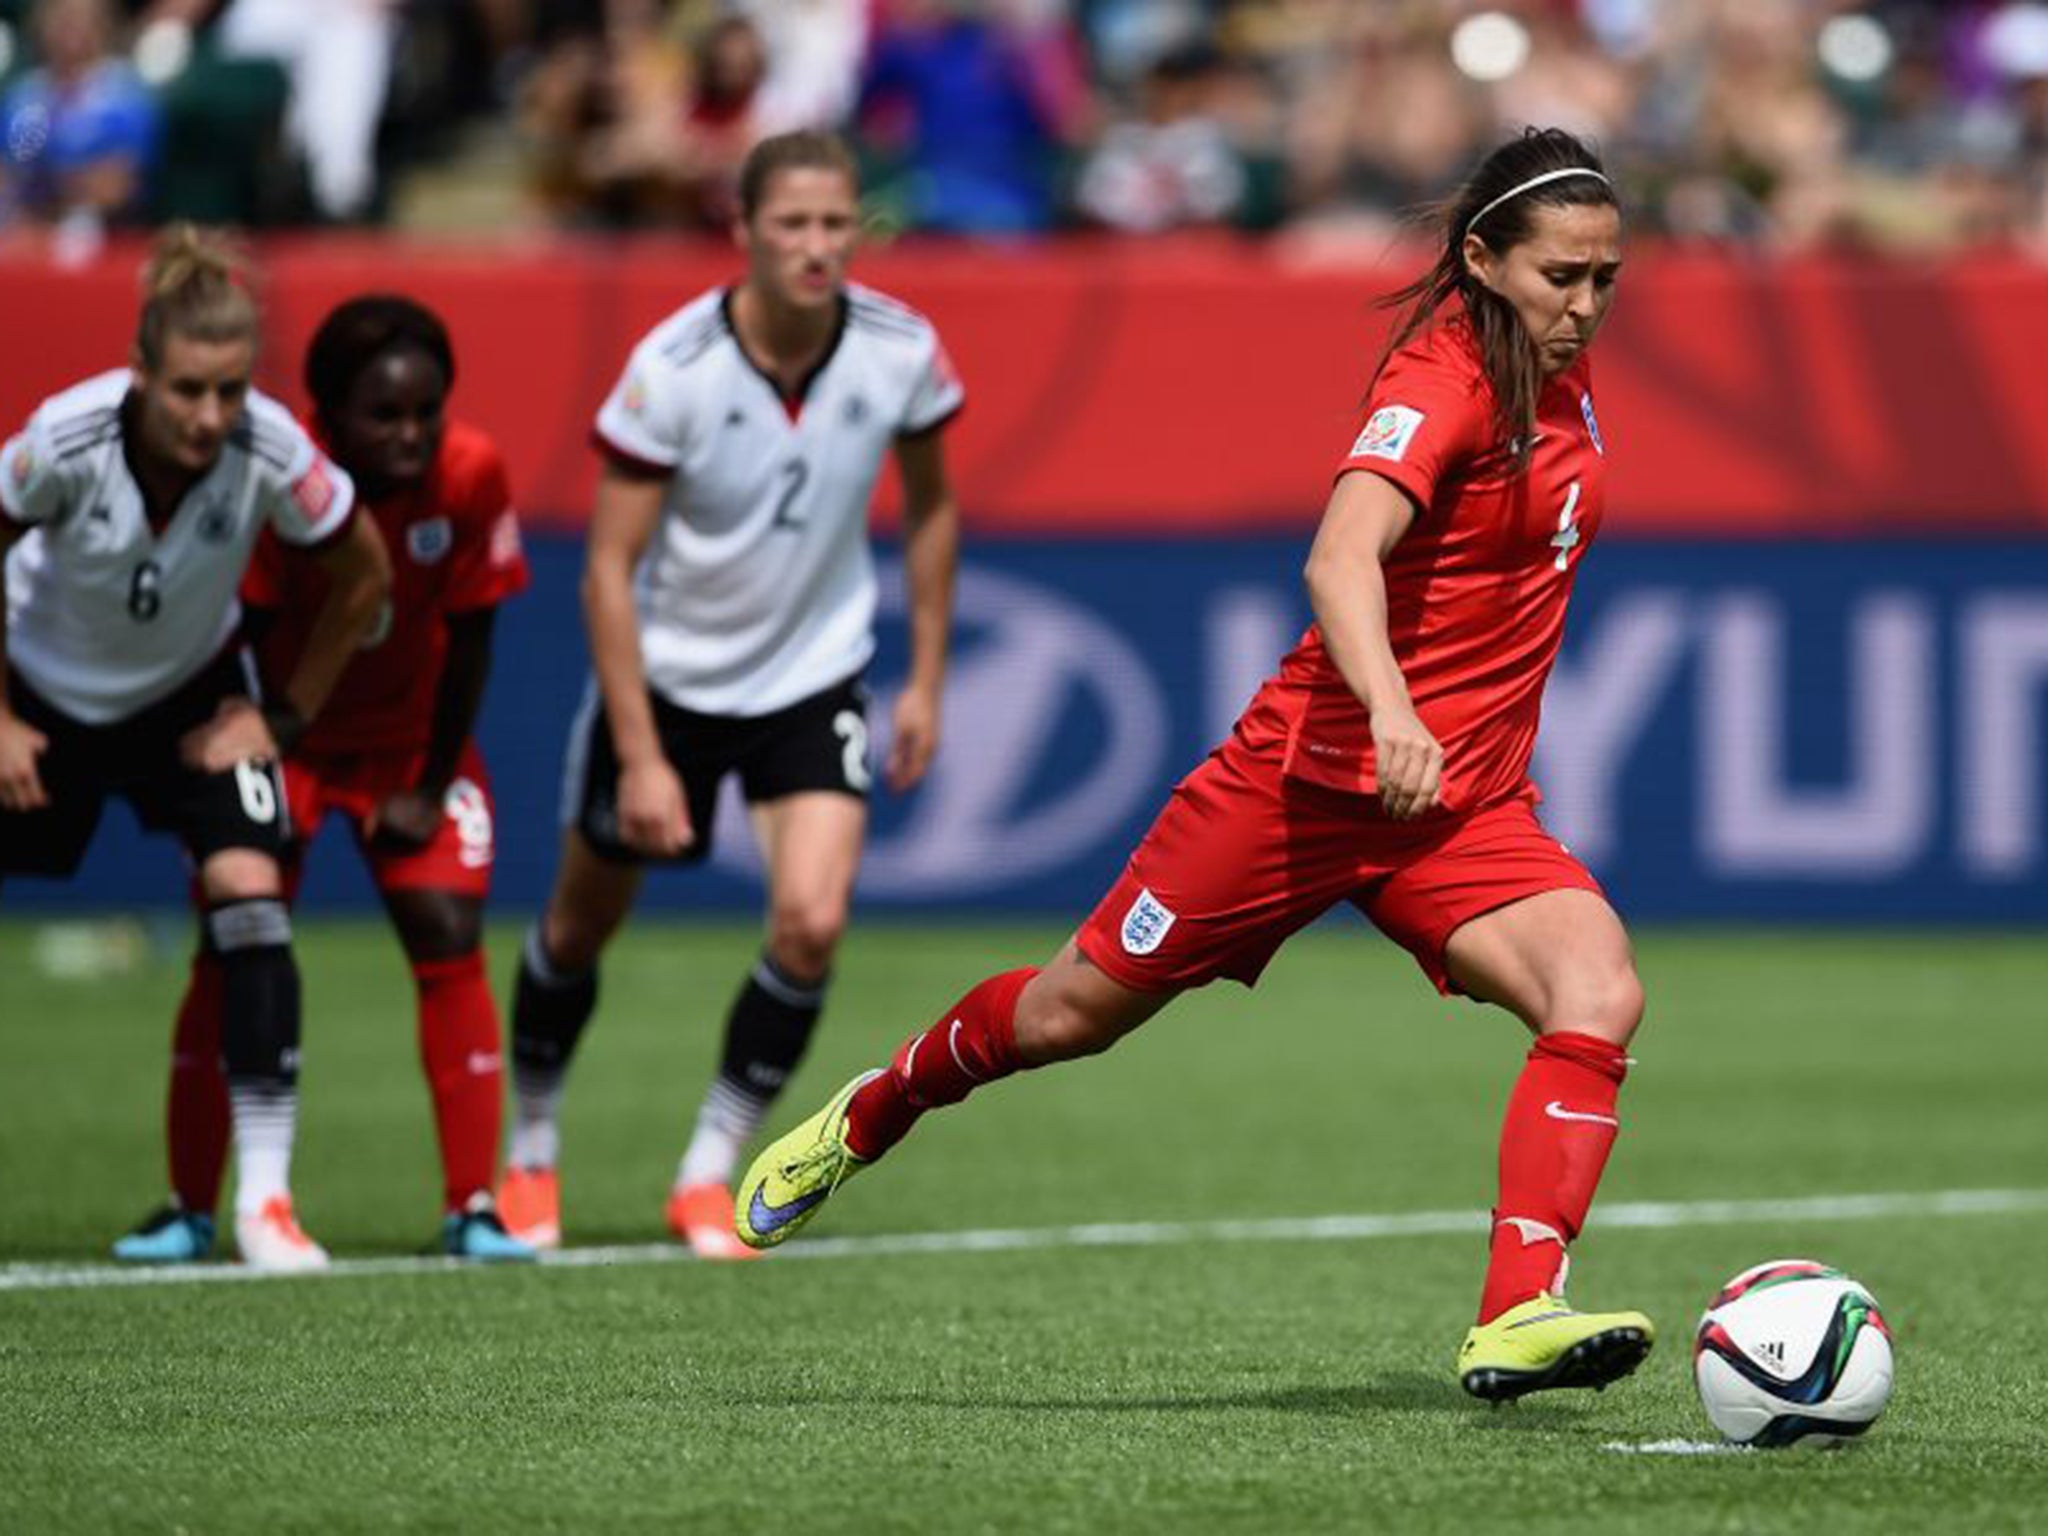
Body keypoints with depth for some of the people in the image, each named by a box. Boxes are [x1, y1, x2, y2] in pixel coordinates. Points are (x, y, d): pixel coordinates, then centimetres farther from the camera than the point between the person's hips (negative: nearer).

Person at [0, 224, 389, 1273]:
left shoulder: (271, 452, -29)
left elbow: (364, 577, -10)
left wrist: (285, 714, -7)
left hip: (190, 701, 0)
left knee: (250, 897, -19)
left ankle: (265, 1196, -16)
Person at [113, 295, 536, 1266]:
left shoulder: (471, 474, -23)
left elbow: (468, 640, -12)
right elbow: (243, 629, -17)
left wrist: (430, 787, -8)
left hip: (409, 736, 1)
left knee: (450, 941, -11)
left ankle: (472, 1209, -6)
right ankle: (190, 1210, 3)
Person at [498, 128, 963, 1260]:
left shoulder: (900, 352, -14)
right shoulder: (672, 369, -23)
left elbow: (928, 508, 6)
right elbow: (609, 570, -18)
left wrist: (926, 680, 4)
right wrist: (641, 758, -21)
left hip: (813, 678, 1)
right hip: (666, 673, -1)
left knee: (812, 923, -18)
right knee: (581, 923, 12)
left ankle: (709, 1174, -1)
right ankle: (530, 1149, 37)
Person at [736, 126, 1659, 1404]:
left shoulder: (1565, 371, 4)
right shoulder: (1443, 378, -20)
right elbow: (1341, 556, -37)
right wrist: (1391, 709, -53)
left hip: (1466, 805, 6)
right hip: (1317, 771, -6)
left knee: (1600, 997, -21)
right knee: (1075, 1010, 9)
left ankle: (1516, 1319, -29)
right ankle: (869, 1116, 38)